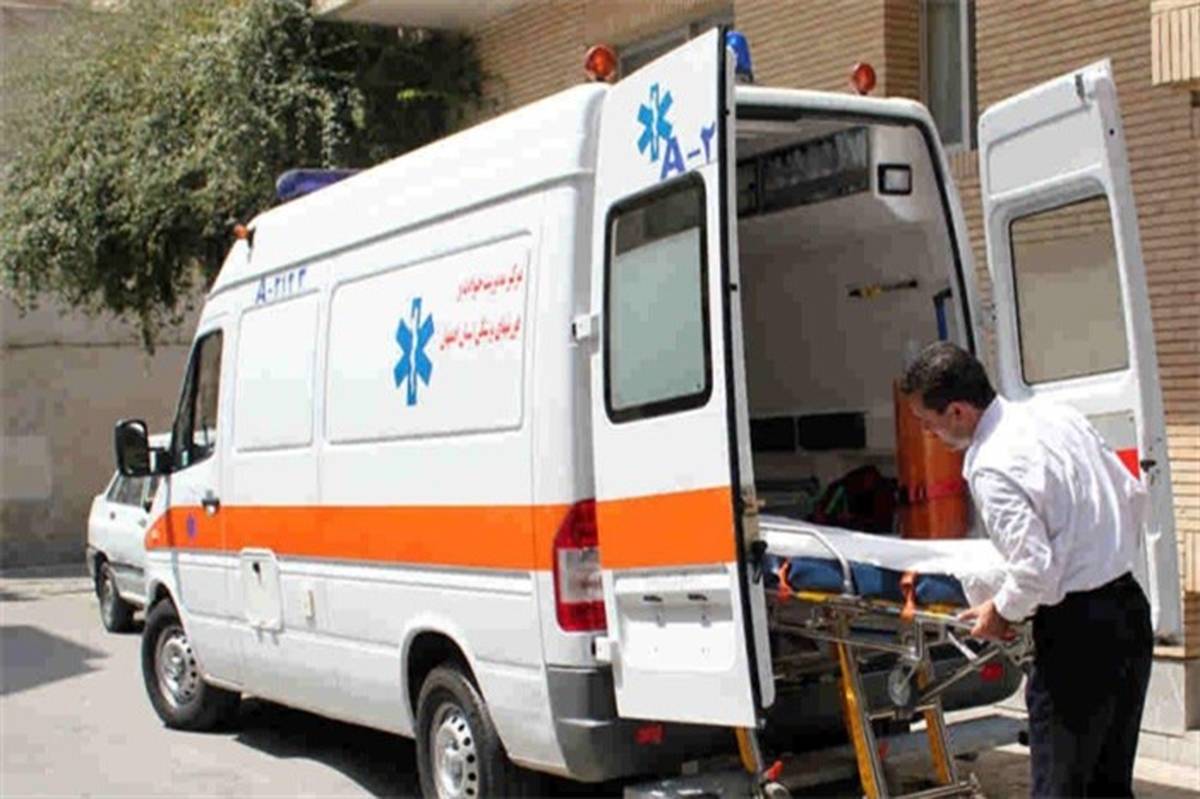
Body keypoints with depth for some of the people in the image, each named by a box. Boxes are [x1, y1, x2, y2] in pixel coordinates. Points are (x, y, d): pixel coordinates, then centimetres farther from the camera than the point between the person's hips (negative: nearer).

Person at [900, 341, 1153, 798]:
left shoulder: (990, 468, -18)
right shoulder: (1058, 416, 6)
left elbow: (1036, 568, -23)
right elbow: (1133, 496, 13)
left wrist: (1000, 613, -4)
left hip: (1077, 630, -9)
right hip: (1131, 608, 9)